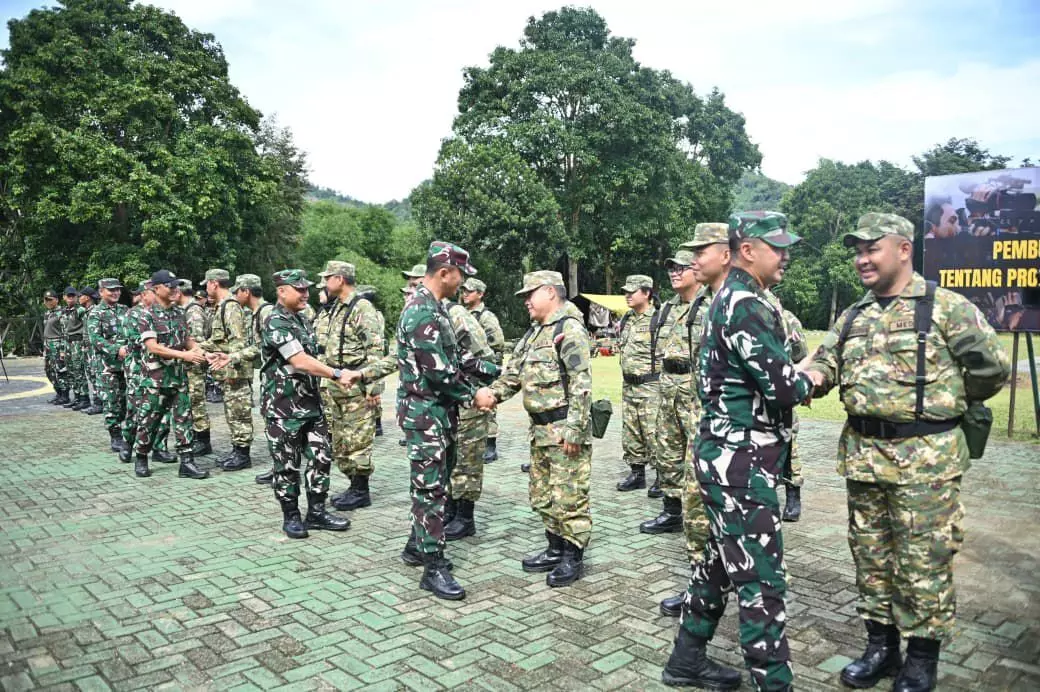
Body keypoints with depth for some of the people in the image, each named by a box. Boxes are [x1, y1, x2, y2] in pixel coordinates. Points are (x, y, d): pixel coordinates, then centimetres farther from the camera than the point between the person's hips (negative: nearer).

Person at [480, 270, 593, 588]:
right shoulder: (534, 332, 16)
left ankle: (573, 557, 12)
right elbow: (514, 372, 18)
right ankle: (555, 549, 30)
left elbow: (581, 384, -19)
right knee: (543, 495, 17)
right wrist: (492, 393, 0)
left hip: (564, 429, -10)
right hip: (541, 429, 10)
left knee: (569, 497, -1)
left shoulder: (569, 329, -13)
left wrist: (574, 428, -23)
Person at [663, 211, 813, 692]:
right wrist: (809, 379, -3)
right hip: (740, 461, -10)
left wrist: (793, 378, 3)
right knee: (762, 579, -3)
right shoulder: (744, 304, -17)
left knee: (720, 560, 19)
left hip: (730, 455, 10)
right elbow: (782, 385, -23)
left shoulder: (734, 299, 15)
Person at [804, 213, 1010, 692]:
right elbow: (826, 361, 7)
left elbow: (991, 367, -4)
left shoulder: (944, 306, -6)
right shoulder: (853, 316, 12)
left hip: (924, 457, -6)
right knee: (870, 555, 14)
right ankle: (880, 646, 29)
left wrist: (947, 402, 8)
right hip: (862, 454, 6)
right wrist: (811, 377, -16)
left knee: (923, 561, 3)